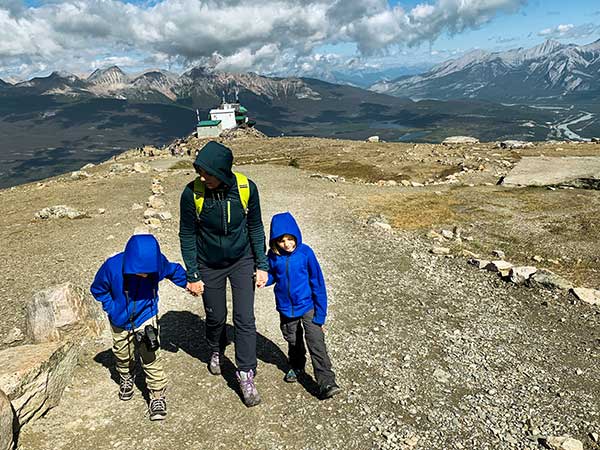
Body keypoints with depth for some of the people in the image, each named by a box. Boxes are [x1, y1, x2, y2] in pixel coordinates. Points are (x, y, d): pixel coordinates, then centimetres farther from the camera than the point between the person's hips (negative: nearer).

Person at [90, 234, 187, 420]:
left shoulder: (157, 262, -27)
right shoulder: (112, 267, -31)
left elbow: (173, 270, -1)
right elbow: (97, 289, -9)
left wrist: (188, 283, 8)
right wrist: (111, 309, -13)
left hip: (146, 319, -1)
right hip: (120, 322, 1)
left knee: (151, 358, -6)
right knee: (123, 356, 21)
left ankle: (158, 397, 12)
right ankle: (126, 378, 53)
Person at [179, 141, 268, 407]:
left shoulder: (246, 187, -20)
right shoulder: (192, 193, -23)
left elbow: (255, 227, -5)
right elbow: (187, 236, -10)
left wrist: (261, 265, -5)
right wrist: (192, 276, -8)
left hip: (242, 261, 0)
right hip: (209, 266, 0)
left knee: (245, 319, -3)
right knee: (216, 317, 16)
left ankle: (246, 376, 12)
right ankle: (216, 351, 48)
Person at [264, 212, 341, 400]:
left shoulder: (305, 252, -17)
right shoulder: (274, 255, -9)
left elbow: (317, 282, -11)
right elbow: (272, 277, 8)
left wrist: (320, 313, -11)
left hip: (307, 306, -3)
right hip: (286, 308, 3)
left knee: (316, 342, -9)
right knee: (293, 341, 21)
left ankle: (327, 383, -4)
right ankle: (296, 367, 46)